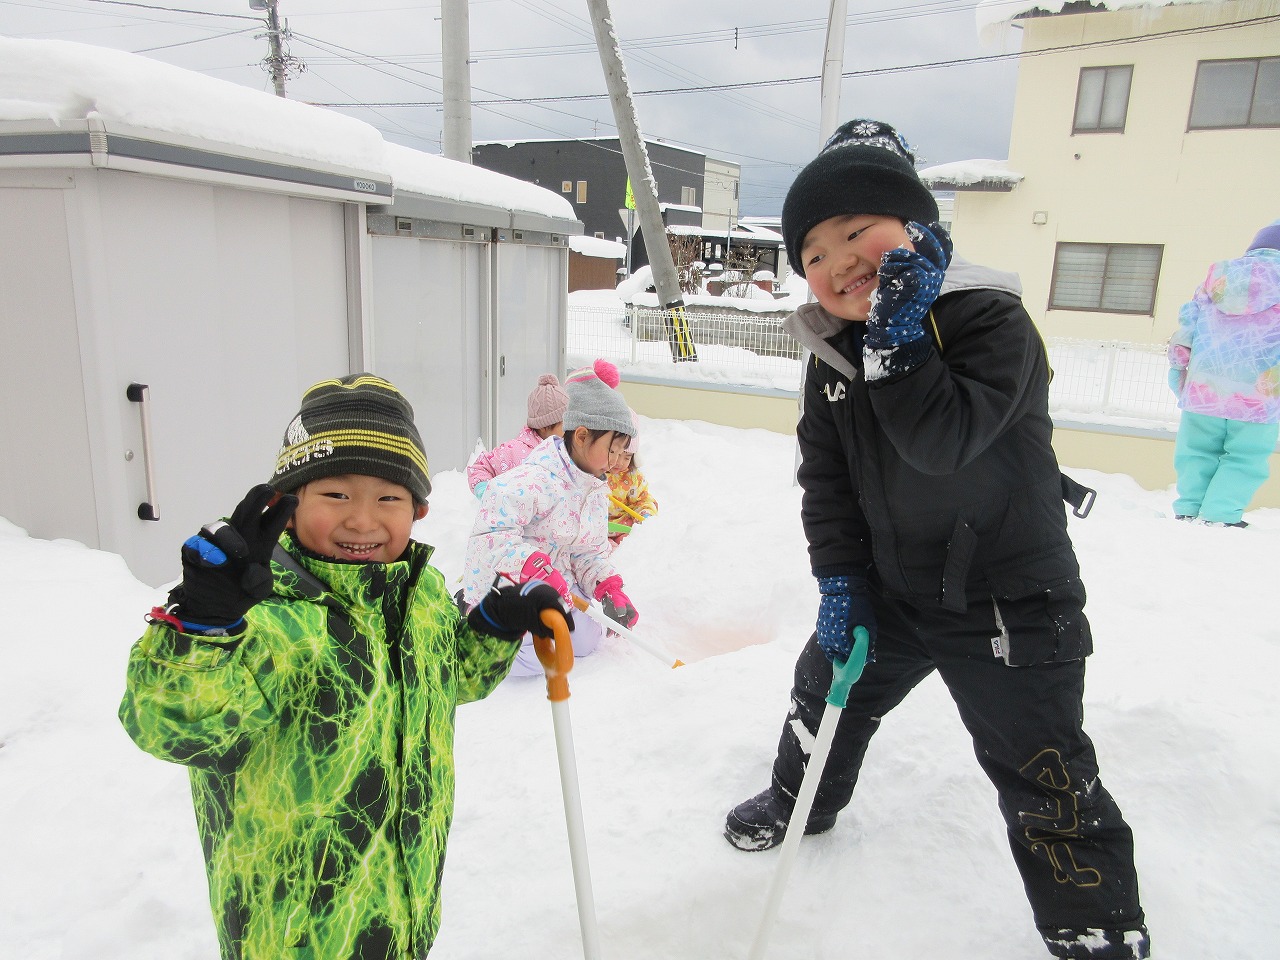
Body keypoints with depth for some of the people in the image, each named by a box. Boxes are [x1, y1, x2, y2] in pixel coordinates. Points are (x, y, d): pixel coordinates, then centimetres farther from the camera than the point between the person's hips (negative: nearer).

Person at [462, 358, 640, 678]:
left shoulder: (596, 491, 5)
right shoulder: (532, 480, -27)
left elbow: (591, 552, 11)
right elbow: (493, 533, -33)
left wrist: (610, 590, -5)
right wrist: (537, 568, -39)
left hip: (559, 581, 9)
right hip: (508, 580, -8)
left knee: (586, 641, 8)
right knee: (529, 659, -21)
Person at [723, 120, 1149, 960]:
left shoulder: (991, 319, -19)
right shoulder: (833, 352, -1)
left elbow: (946, 441, -34)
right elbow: (825, 476, 1)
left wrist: (898, 333, -33)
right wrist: (839, 579, -6)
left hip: (1010, 601, -6)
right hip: (891, 587, 6)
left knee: (1046, 781, 3)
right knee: (828, 692, 23)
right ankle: (801, 802, 54)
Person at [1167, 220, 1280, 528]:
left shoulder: (1215, 278, 10)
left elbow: (1186, 325, 12)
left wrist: (1177, 365, 21)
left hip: (1204, 389, 3)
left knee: (1197, 453, 11)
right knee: (1244, 458, 3)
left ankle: (1188, 509, 9)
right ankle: (1220, 514, -4)